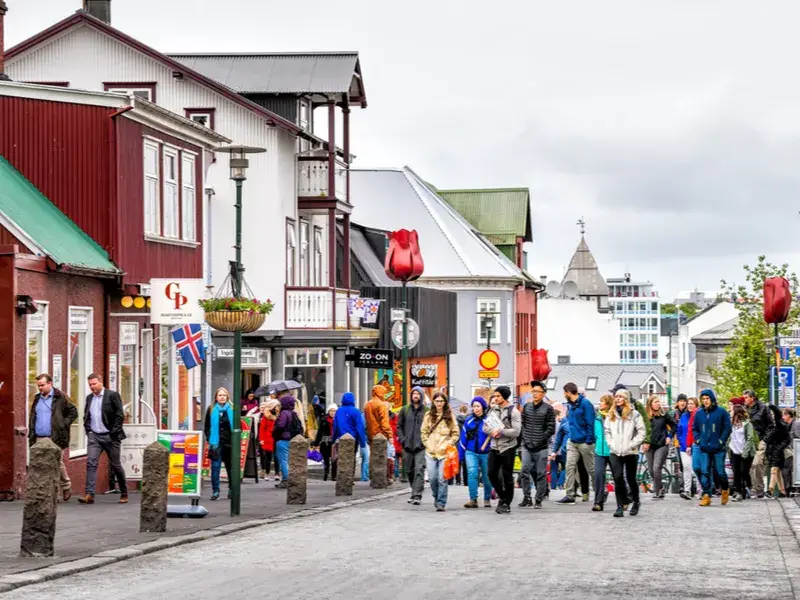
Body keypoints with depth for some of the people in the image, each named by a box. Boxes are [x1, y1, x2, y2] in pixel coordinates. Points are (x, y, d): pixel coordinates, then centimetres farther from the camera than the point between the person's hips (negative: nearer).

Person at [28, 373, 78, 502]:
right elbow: (32, 418, 23)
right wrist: (31, 436, 12)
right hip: (39, 439, 5)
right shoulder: (37, 399, 17)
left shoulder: (60, 397, -1)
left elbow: (73, 412, 1)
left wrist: (63, 425, -9)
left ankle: (66, 487, 13)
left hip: (55, 438, -5)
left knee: (58, 463, -5)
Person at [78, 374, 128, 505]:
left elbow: (120, 415, -8)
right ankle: (89, 495, -18)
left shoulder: (112, 395, -5)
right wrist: (88, 430, 7)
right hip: (94, 436, 4)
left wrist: (114, 432, -13)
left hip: (110, 436, -4)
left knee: (116, 465, 7)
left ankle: (124, 493, 22)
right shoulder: (89, 398, 11)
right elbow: (86, 416, 21)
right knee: (91, 463, -12)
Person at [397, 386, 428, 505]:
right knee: (409, 471, 10)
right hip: (407, 446, 4)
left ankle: (417, 495, -17)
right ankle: (415, 491, 27)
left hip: (421, 446, -4)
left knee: (419, 470, -13)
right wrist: (402, 439, -1)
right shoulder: (405, 410, 9)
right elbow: (399, 426, 12)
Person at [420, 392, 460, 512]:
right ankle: (436, 497, 25)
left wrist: (447, 445, -5)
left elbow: (456, 434, 6)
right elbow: (424, 433, 11)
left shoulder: (450, 416, 5)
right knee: (433, 478, -1)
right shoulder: (428, 416, 10)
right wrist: (428, 445, -1)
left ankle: (441, 503, -4)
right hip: (431, 452, 2)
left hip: (444, 452, -2)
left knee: (442, 479, -9)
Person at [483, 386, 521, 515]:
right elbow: (485, 427, 10)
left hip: (508, 447, -6)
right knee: (492, 473, 6)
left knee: (507, 476, -1)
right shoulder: (494, 410, 12)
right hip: (494, 447, 6)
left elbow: (516, 431, -14)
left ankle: (506, 503, 9)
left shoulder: (513, 412, -7)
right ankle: (502, 497, 24)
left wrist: (500, 431, -16)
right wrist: (493, 432, -10)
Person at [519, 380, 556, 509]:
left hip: (541, 448, -3)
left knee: (541, 474, 0)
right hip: (527, 447, 3)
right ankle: (527, 498, 4)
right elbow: (521, 424, 14)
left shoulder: (548, 409, -2)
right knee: (524, 472, -5)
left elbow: (551, 428, -5)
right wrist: (524, 438, 0)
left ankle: (539, 500, 6)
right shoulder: (526, 407, 10)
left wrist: (539, 440, -11)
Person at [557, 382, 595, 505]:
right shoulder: (571, 405, 13)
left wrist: (589, 440, -17)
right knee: (570, 467, -2)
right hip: (573, 442, 7)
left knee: (591, 469, 2)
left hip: (584, 443, -7)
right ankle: (570, 495, -3)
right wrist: (570, 437, 14)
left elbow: (590, 423, -15)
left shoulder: (585, 403, -12)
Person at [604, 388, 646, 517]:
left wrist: (632, 444, -11)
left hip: (630, 452, -3)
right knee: (618, 478, -10)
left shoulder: (634, 414, -3)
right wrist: (611, 444, 2)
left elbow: (642, 431, -5)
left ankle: (636, 502, 30)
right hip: (615, 452, 3)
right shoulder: (611, 415, 11)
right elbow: (607, 431, 16)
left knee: (631, 478, 7)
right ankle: (620, 506, -10)